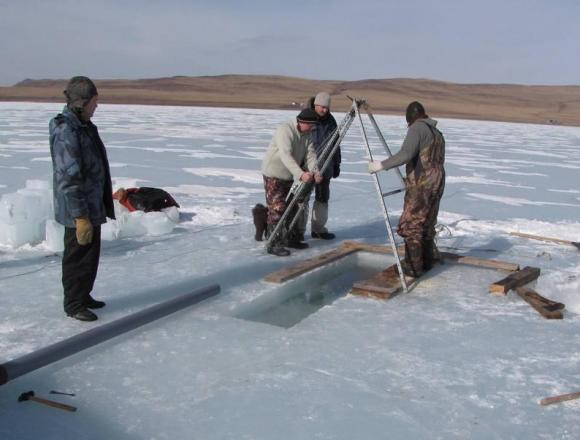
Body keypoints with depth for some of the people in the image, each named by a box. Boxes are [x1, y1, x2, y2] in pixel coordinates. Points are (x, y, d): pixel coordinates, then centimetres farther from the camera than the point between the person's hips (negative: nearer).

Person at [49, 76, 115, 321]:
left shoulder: (84, 126, 10)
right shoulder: (66, 131, -22)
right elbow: (68, 179, -24)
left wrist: (100, 206, 23)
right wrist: (80, 216, -24)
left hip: (92, 206, 9)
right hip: (77, 211, -9)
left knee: (91, 253, 18)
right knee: (78, 256, 3)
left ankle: (83, 295, 33)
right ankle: (73, 304, 16)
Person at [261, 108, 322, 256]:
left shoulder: (307, 134, 3)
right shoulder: (285, 130, -24)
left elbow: (310, 154, -6)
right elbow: (286, 155, -35)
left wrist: (315, 171, -26)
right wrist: (301, 174, -46)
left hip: (288, 176, 9)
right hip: (273, 175, -8)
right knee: (277, 209, -10)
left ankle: (291, 239, 26)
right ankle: (274, 244, -6)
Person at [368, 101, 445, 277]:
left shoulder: (417, 128, -7)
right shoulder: (437, 133, 21)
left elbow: (406, 154, -22)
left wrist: (382, 165, -19)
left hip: (421, 185, -9)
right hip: (437, 183, 9)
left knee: (411, 225, -5)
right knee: (426, 223, 17)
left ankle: (413, 267, -4)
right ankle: (428, 261, 25)